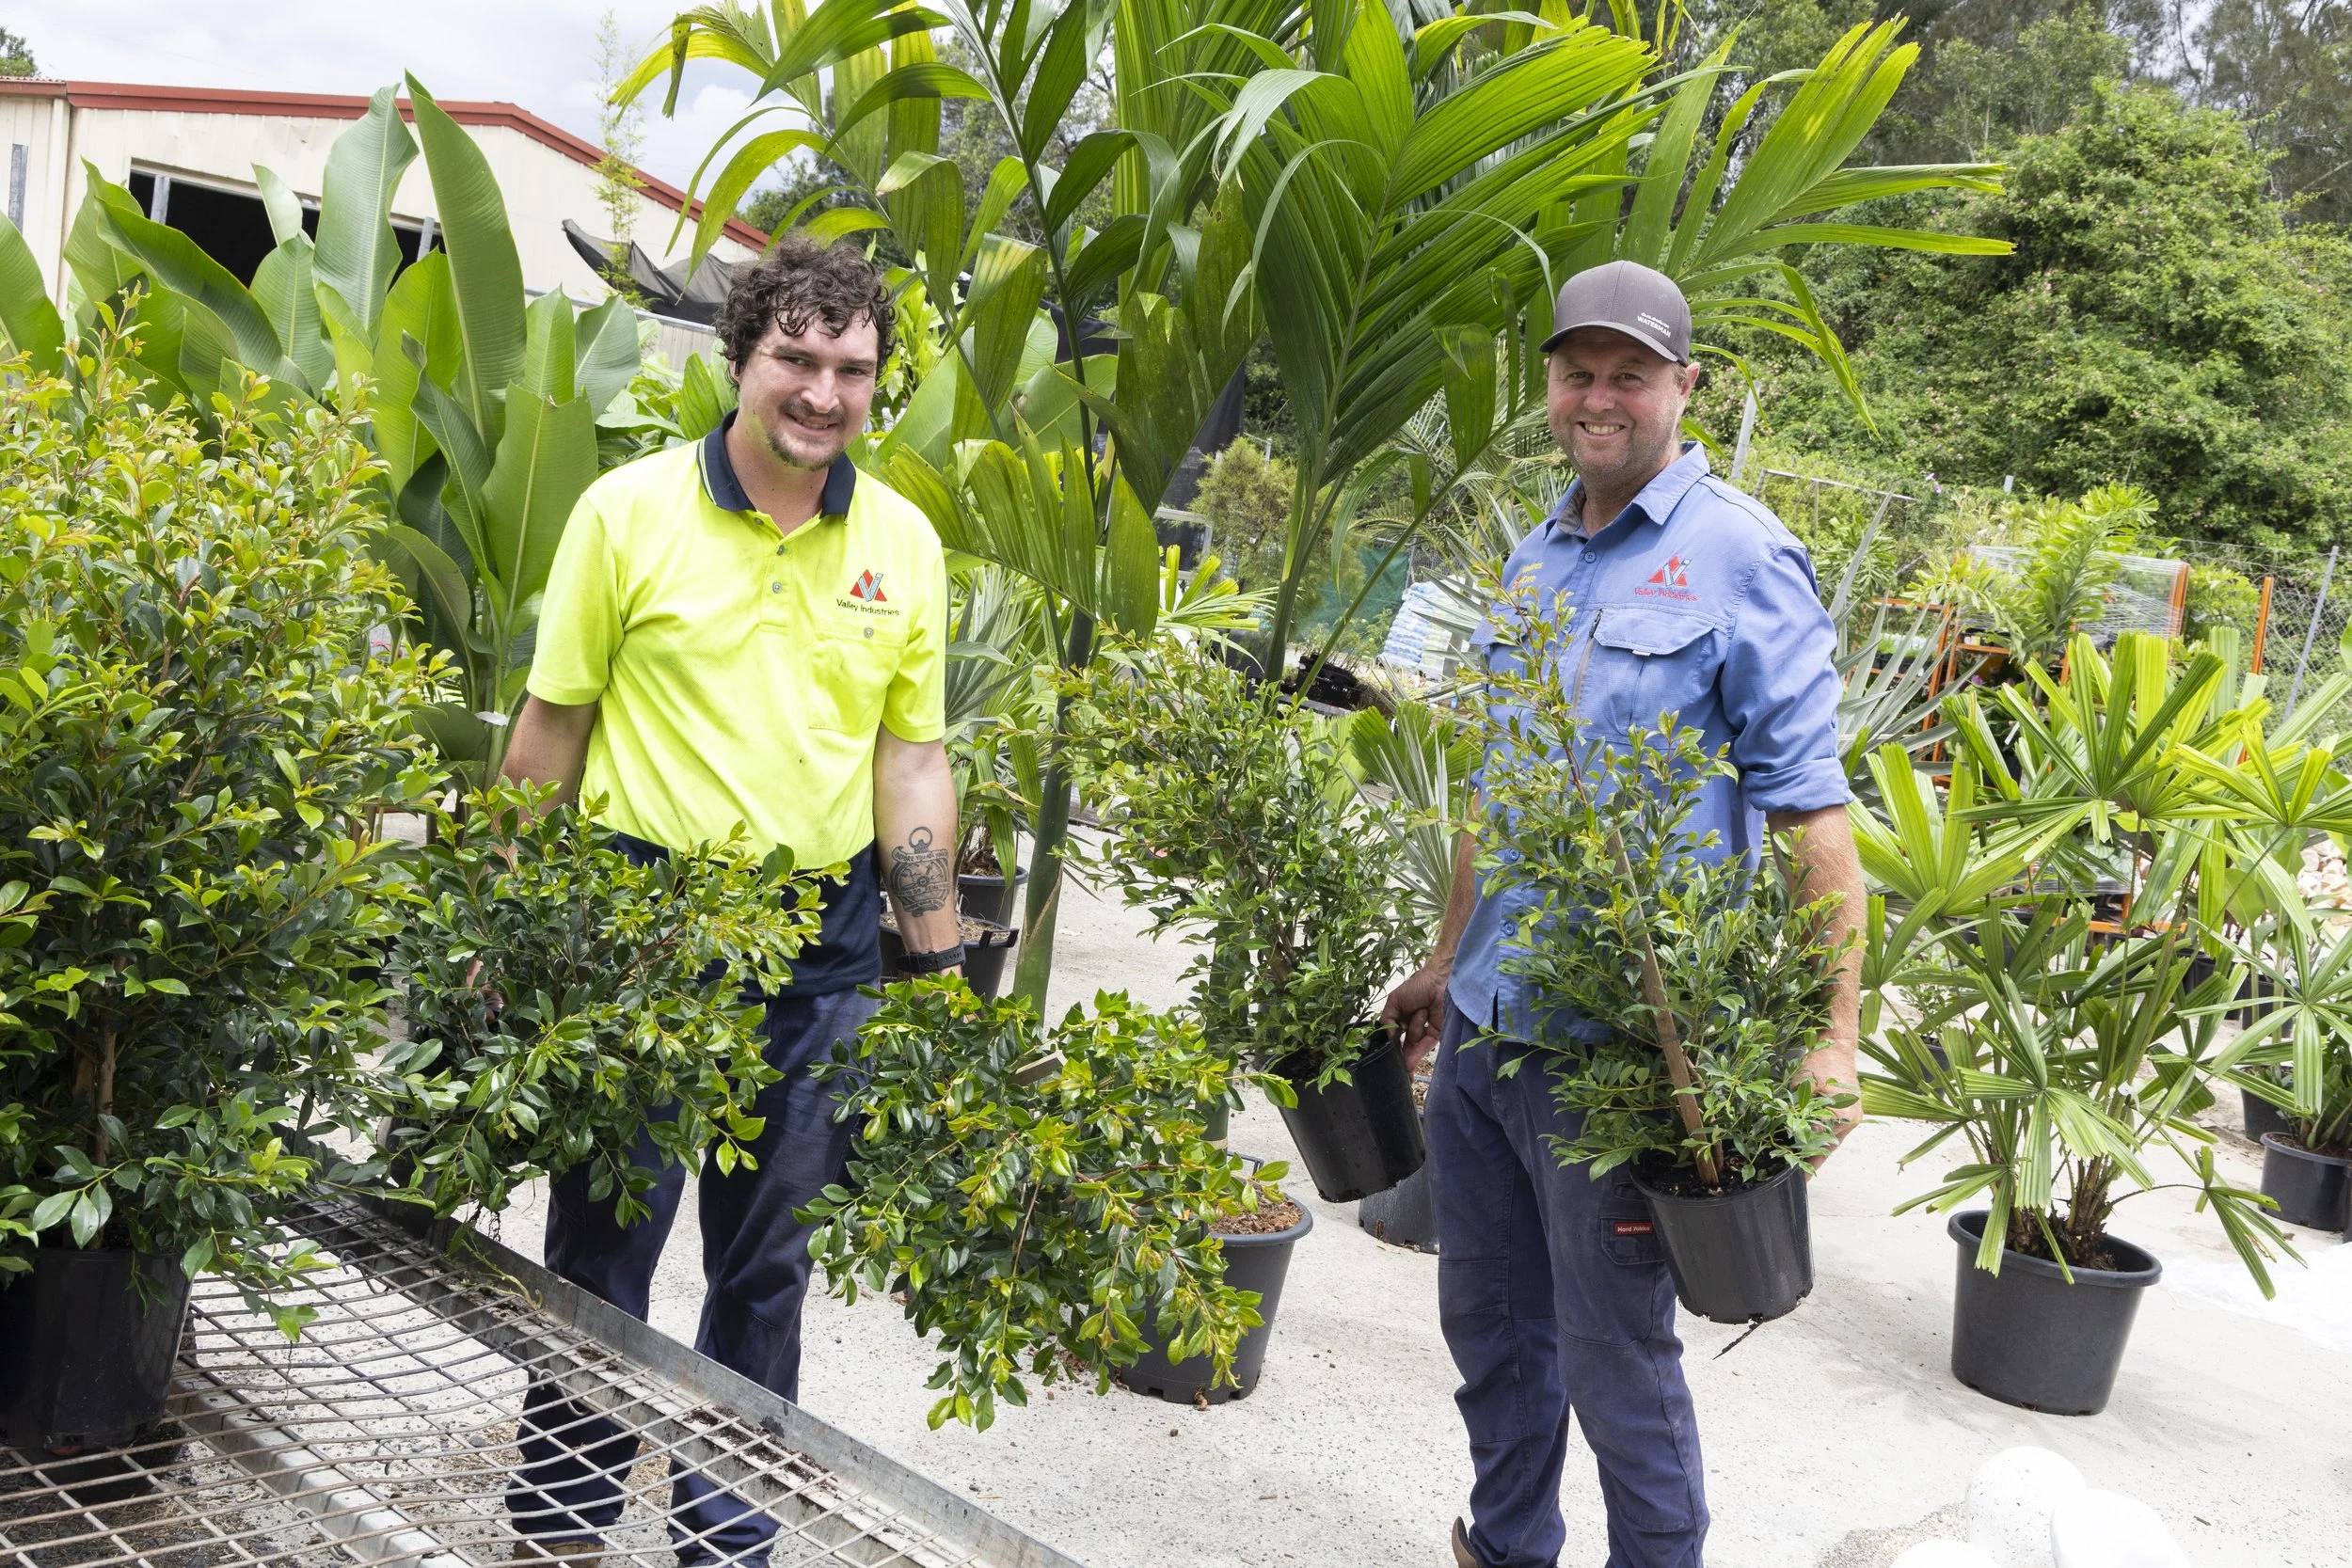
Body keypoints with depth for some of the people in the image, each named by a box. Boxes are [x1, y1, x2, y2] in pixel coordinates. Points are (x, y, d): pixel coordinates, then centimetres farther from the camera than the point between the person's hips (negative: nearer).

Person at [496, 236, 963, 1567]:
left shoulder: (905, 542, 4)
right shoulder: (629, 511, -5)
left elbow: (912, 756, 8)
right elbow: (554, 725, 0)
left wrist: (937, 961, 5)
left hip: (826, 940, 3)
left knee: (768, 1263, 13)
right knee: (602, 1248, 8)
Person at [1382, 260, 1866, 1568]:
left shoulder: (1740, 559, -9)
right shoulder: (1536, 562, 12)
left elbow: (1813, 814, -14)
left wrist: (1835, 1036, -20)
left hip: (1624, 1046, -7)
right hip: (1485, 1022, 7)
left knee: (1615, 1354, 4)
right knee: (1488, 1326, 18)